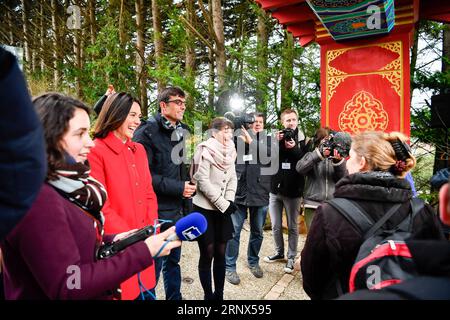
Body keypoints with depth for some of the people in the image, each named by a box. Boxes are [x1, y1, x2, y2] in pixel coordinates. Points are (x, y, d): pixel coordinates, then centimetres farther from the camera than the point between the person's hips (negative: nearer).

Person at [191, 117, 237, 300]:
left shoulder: (229, 152, 7)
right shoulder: (205, 151, -12)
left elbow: (233, 179, 9)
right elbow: (203, 181, -17)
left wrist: (229, 201, -6)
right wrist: (223, 204, -16)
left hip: (223, 209, 6)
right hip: (205, 209, -5)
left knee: (221, 253, 11)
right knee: (208, 254, 4)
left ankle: (219, 295, 24)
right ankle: (208, 296, 21)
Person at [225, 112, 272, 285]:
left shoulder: (267, 140, 6)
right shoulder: (239, 138, 2)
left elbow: (269, 154, -14)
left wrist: (252, 142, -22)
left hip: (260, 193, 2)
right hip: (239, 192, -2)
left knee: (257, 232, 16)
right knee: (234, 231, 4)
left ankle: (253, 262, 37)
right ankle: (230, 267, 19)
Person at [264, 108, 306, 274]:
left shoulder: (302, 140, -4)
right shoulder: (277, 136, 3)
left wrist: (294, 148, -22)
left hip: (293, 190, -3)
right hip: (275, 188, 3)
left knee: (292, 227, 10)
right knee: (276, 226, 14)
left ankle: (291, 257, 25)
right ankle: (279, 252, 34)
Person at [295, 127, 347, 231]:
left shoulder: (337, 156, 10)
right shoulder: (312, 155, 6)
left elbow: (343, 179, 0)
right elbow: (299, 168, -14)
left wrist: (339, 161, -16)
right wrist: (319, 154, -21)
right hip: (313, 204, -1)